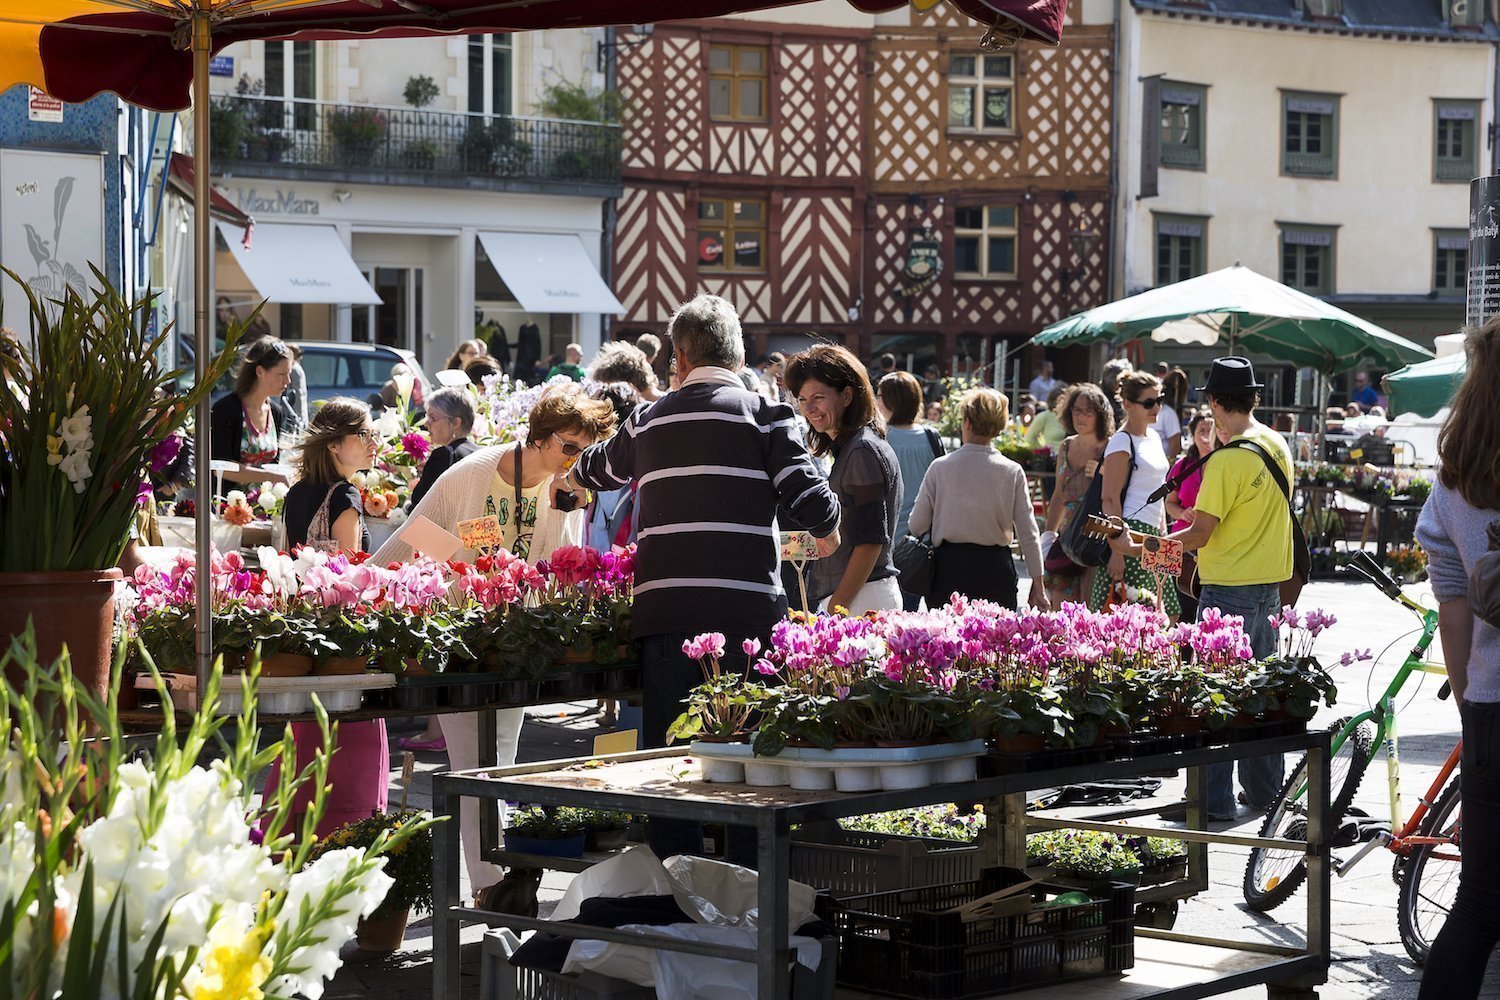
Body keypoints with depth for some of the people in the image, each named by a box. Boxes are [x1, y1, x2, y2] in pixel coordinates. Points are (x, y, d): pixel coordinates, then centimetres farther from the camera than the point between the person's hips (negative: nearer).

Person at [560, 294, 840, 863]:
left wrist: (568, 479, 58)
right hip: (746, 612, -3)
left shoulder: (650, 421, 13)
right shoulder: (762, 414, 0)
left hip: (664, 611, 3)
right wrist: (827, 530, 17)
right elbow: (810, 496, -7)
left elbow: (601, 467, 34)